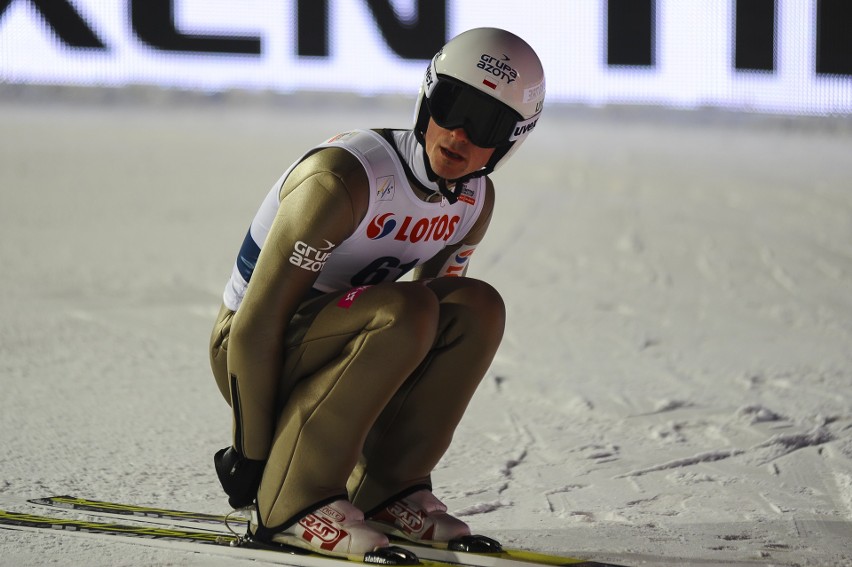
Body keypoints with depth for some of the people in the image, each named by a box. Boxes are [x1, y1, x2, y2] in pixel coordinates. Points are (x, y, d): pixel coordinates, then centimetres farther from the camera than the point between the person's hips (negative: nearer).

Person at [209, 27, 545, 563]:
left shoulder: (476, 199, -2)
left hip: (335, 346, 7)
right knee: (404, 311, -32)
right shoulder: (345, 179, -27)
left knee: (477, 308, -16)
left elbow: (435, 328, 10)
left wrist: (408, 435, 8)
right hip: (252, 353, -7)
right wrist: (251, 453, -20)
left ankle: (388, 489, -8)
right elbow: (258, 323, -24)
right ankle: (292, 502, -25)